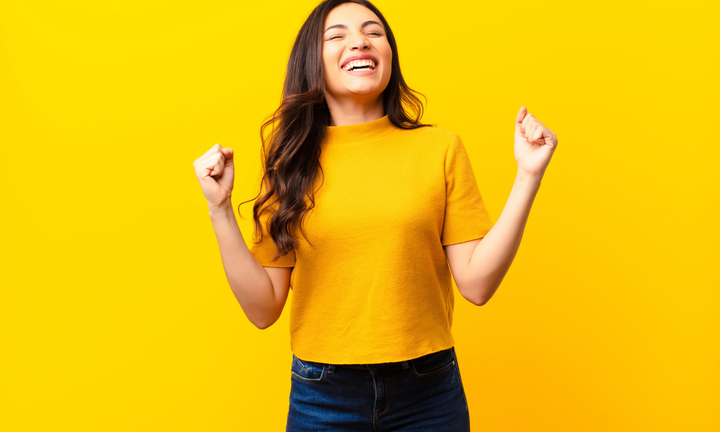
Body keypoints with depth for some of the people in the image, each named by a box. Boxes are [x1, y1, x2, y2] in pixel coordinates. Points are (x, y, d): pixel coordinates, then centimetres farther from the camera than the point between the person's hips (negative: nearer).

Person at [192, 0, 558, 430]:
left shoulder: (440, 148, -2)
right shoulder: (292, 161, 0)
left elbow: (476, 283, -7)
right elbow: (264, 308, -3)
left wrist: (528, 176, -11)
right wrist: (220, 209, -11)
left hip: (428, 395, 0)